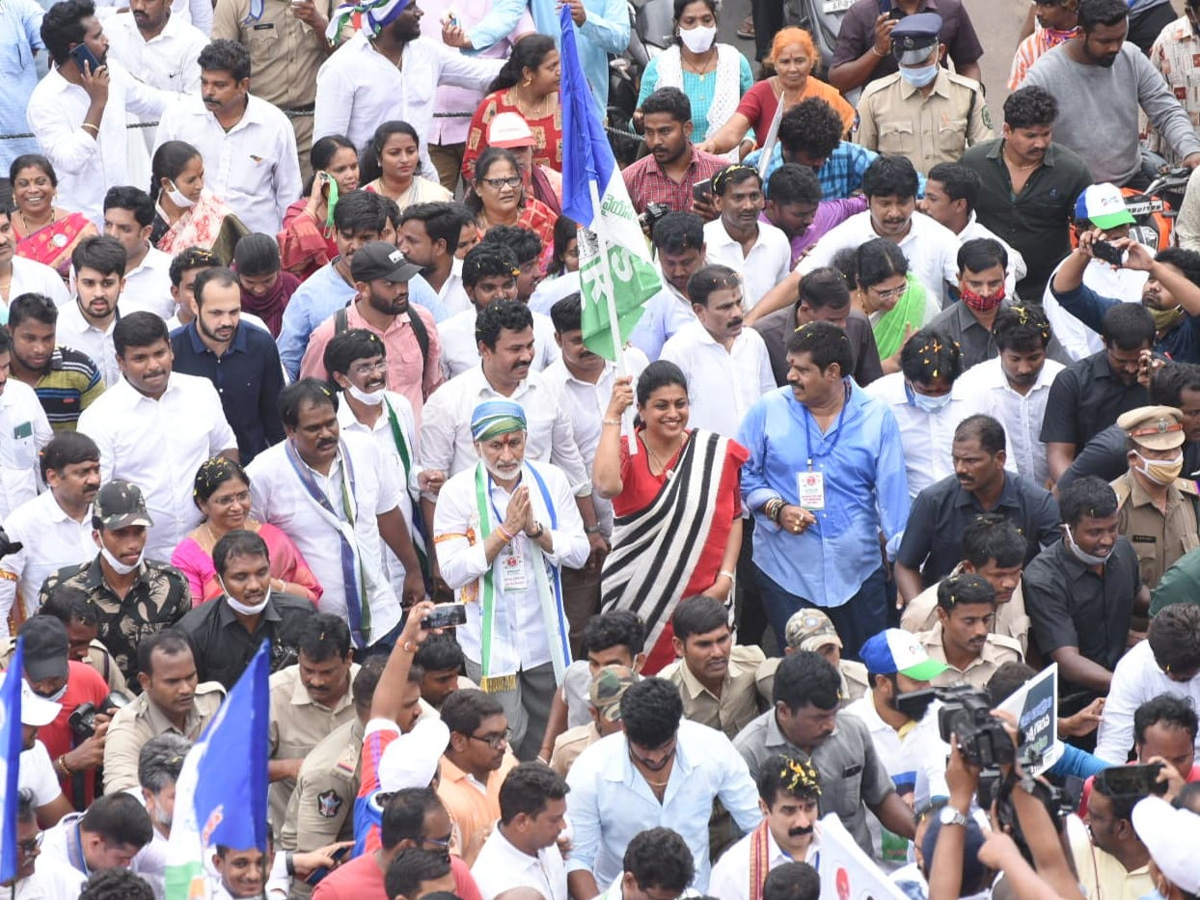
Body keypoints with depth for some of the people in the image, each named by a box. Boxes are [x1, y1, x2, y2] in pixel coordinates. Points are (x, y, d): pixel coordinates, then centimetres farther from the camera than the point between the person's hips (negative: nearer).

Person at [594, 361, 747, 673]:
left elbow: (734, 518, 10)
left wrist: (725, 579, -2)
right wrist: (612, 417, -19)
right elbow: (607, 485, -24)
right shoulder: (625, 451, -1)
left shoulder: (717, 452, 4)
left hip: (701, 599, 1)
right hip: (636, 601, -1)